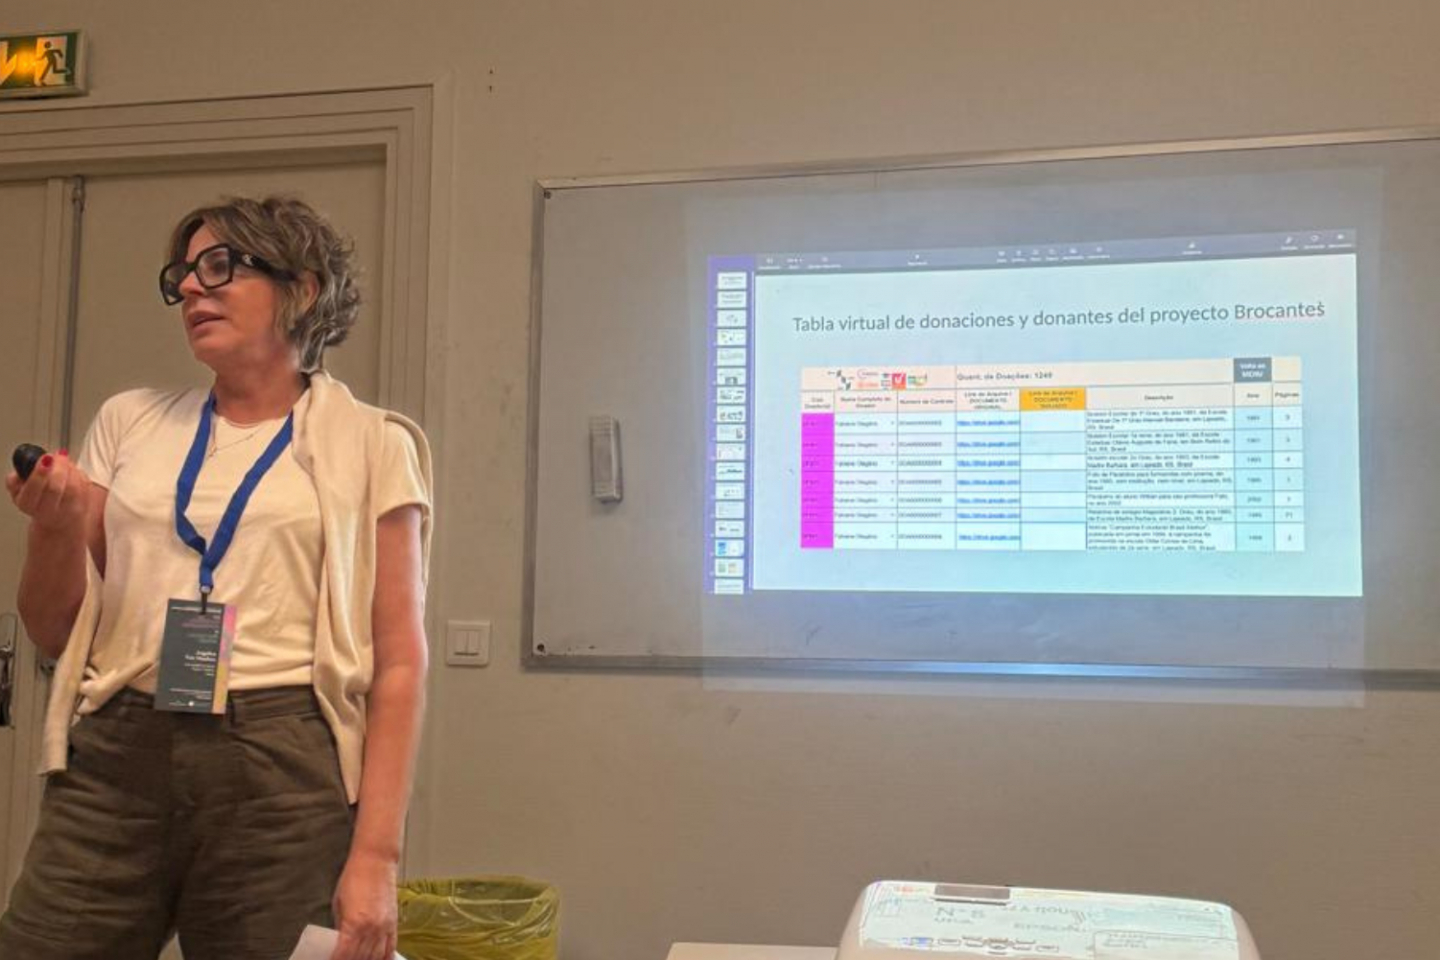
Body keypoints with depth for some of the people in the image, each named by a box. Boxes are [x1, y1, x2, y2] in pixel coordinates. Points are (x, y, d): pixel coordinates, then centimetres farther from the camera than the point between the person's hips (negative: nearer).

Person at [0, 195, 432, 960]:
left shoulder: (368, 445, 2)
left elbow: (397, 662, -2)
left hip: (283, 769, -3)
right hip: (115, 756, 3)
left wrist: (376, 853, -10)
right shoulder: (130, 422, 12)